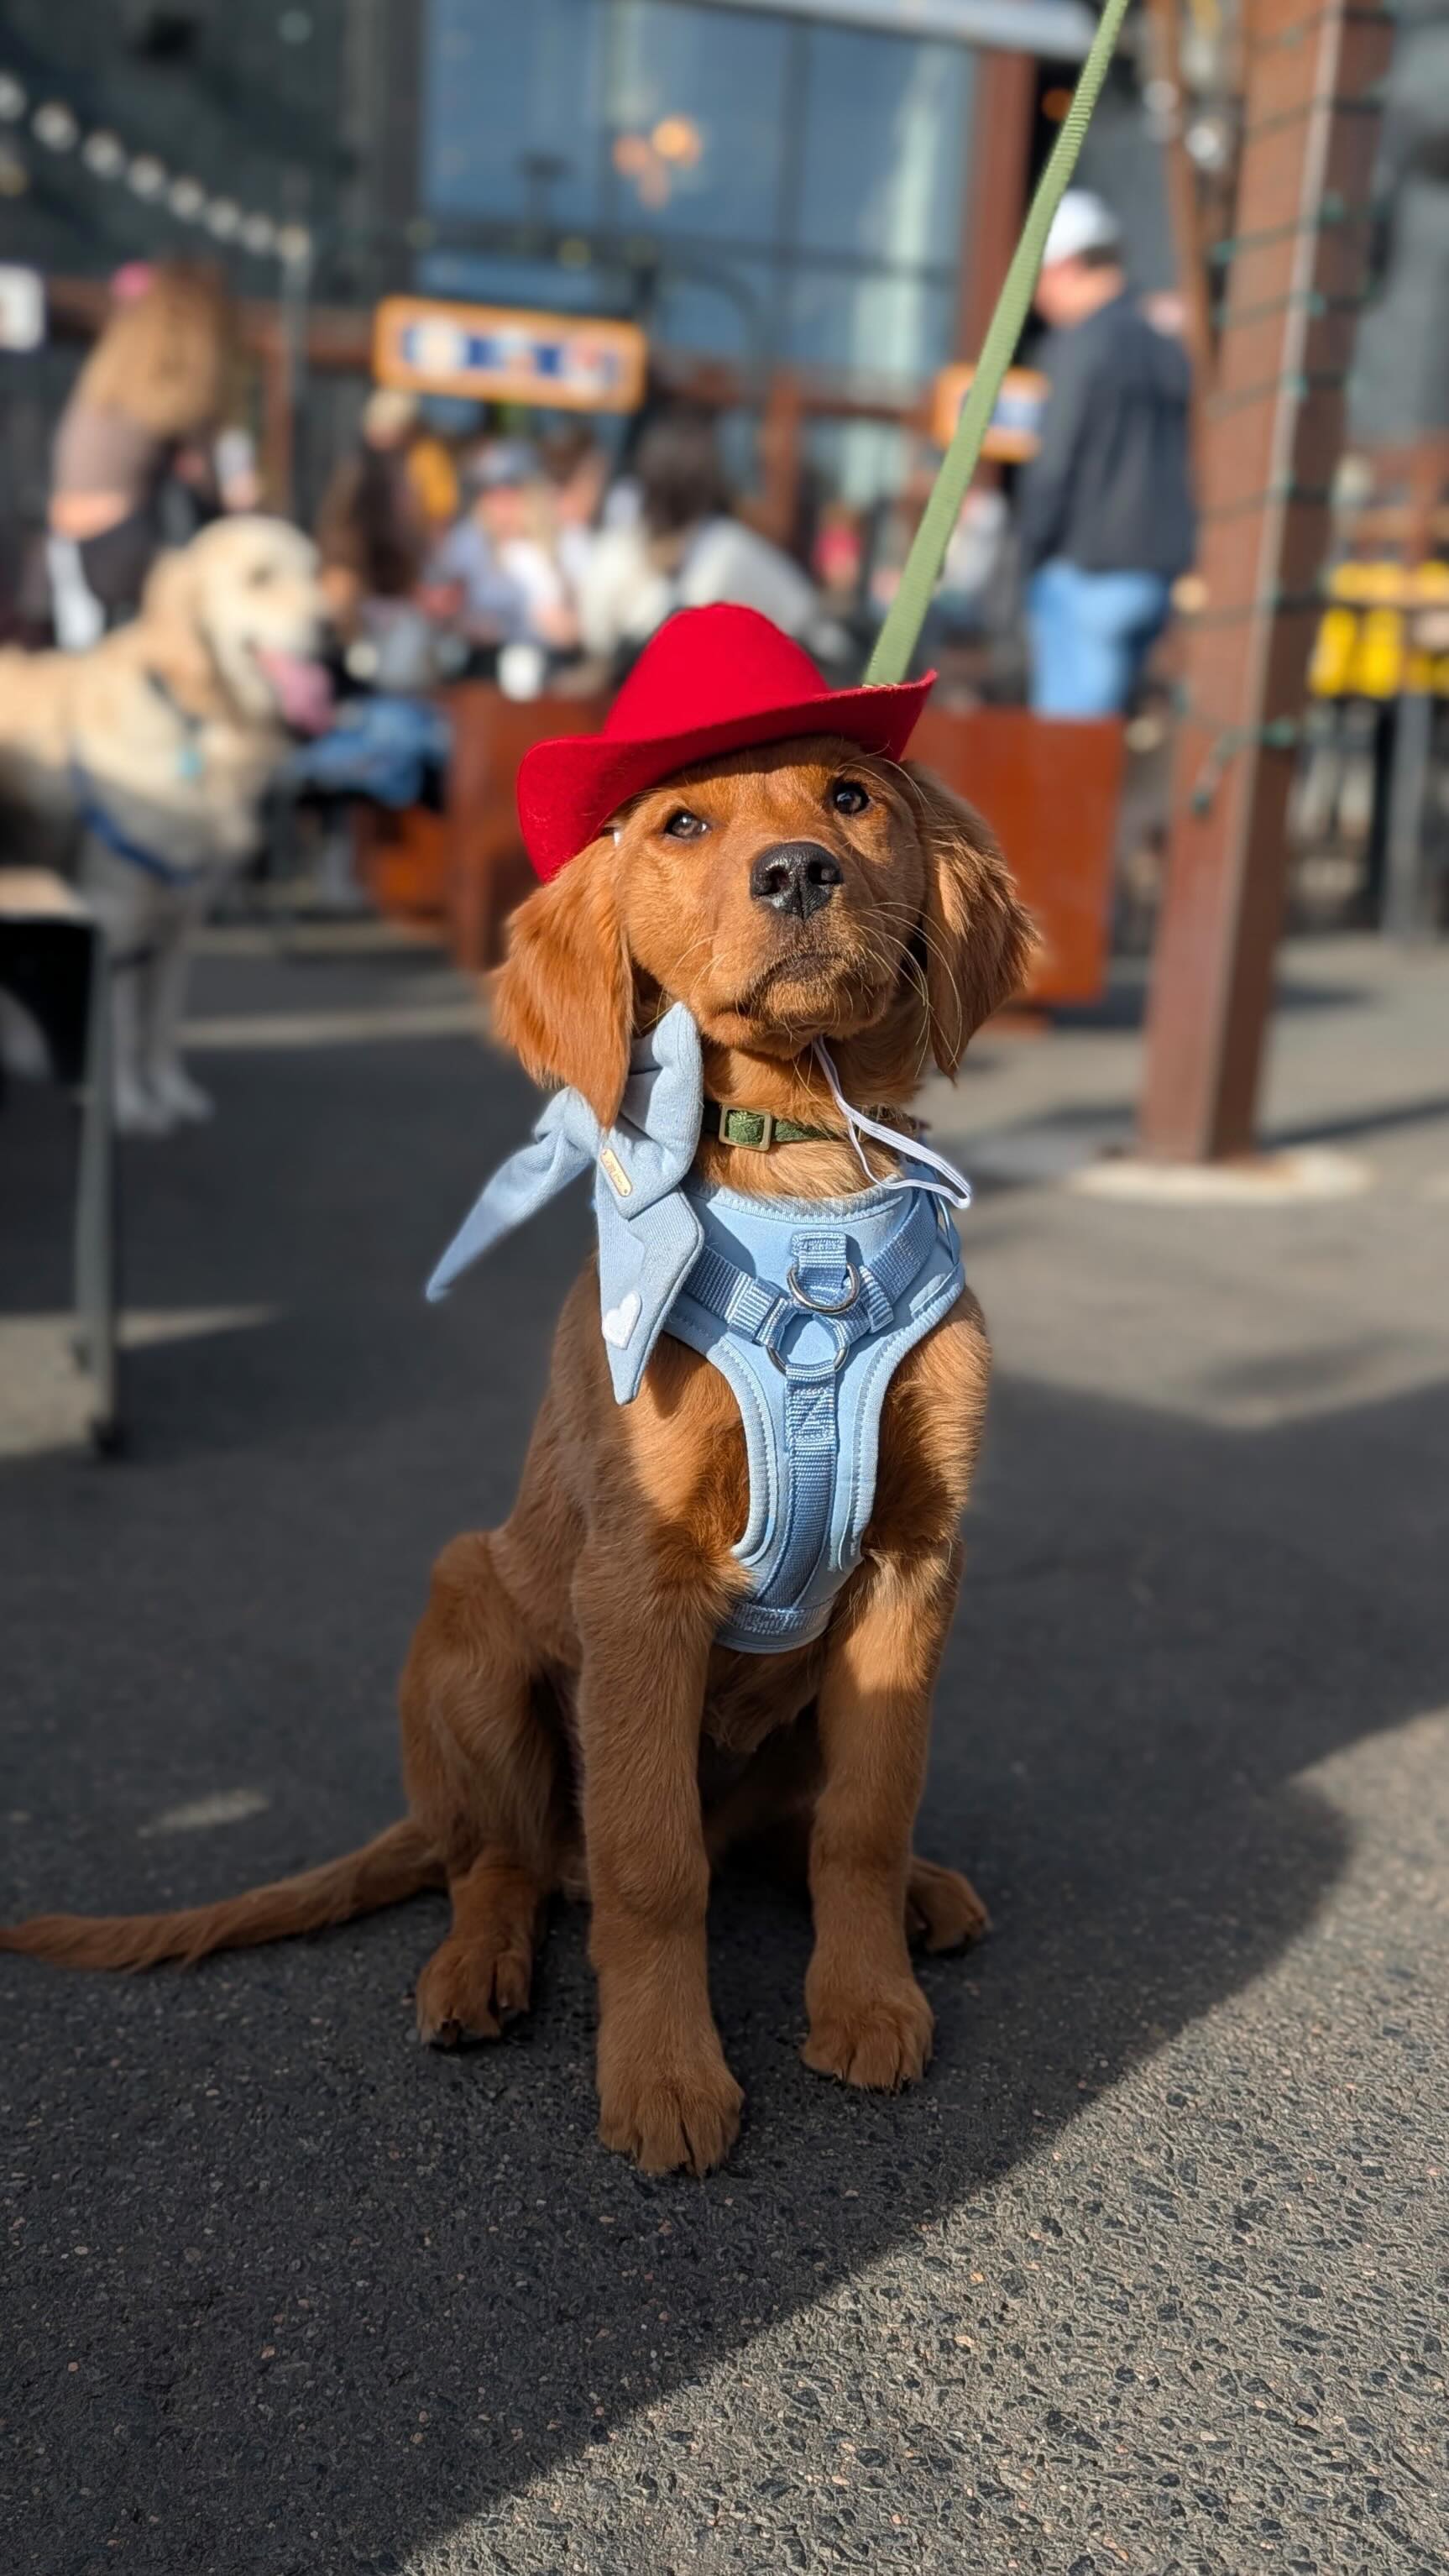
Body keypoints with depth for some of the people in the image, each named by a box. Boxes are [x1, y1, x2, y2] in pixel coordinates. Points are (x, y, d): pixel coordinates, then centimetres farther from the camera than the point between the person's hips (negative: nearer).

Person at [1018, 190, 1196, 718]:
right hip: (1158, 572, 8)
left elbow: (1055, 468, -11)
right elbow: (1174, 465, 16)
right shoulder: (1163, 346, 15)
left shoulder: (1081, 347, -9)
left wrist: (1026, 564, -4)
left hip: (1086, 573, -8)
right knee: (1103, 720, 15)